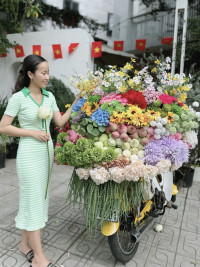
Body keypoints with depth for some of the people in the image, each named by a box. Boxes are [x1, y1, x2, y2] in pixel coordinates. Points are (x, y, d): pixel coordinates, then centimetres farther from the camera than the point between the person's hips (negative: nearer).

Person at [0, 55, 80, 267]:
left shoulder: (49, 96, 6)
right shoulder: (18, 98, -10)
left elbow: (60, 122, 5)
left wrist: (76, 103, -3)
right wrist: (33, 132, -15)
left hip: (47, 151, 7)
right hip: (29, 153, -6)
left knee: (39, 198, 14)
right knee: (33, 200, 0)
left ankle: (25, 243, 33)